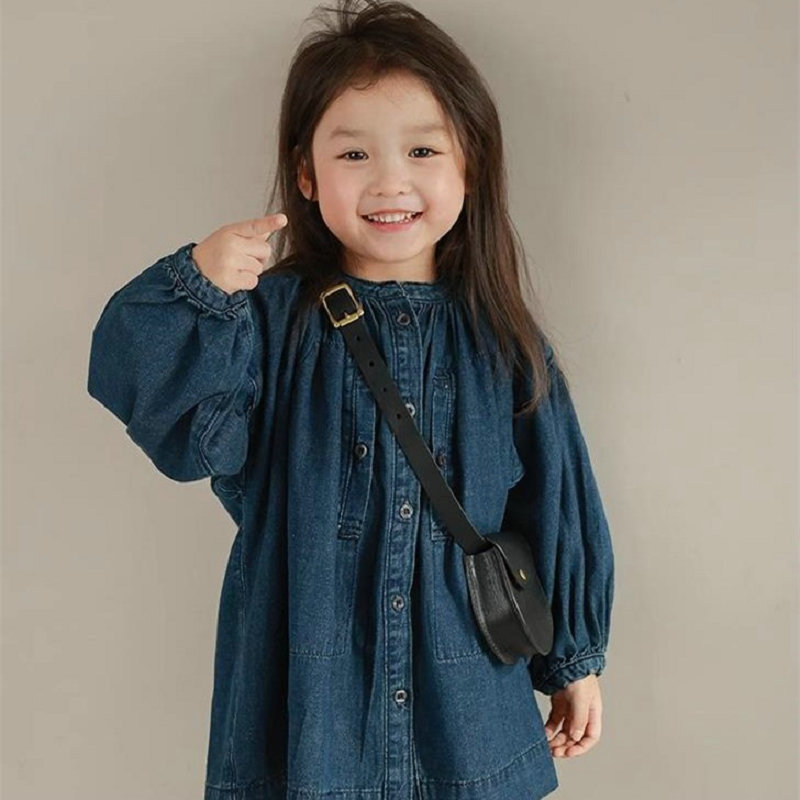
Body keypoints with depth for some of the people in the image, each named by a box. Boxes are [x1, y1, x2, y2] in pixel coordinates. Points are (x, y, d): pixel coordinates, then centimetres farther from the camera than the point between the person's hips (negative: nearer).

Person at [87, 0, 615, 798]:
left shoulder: (502, 344, -3)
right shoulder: (271, 322, -7)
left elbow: (558, 511, 5)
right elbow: (188, 431, -19)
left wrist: (575, 658, 11)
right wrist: (198, 292, -32)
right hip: (305, 699, -1)